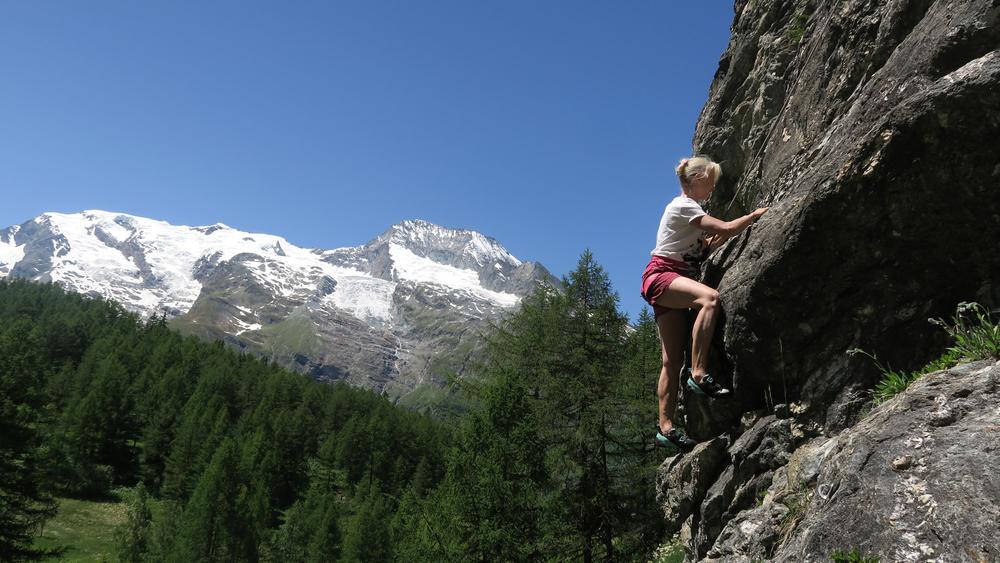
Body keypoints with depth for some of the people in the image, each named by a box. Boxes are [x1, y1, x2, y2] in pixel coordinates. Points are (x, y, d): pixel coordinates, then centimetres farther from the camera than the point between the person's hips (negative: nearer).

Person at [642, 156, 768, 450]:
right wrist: (756, 214, -2)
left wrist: (745, 224, 7)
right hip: (661, 274, -10)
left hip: (676, 279, 10)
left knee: (672, 359, 0)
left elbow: (708, 246, 16)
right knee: (710, 298, -37)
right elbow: (726, 228, -16)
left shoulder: (691, 209, 23)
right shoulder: (682, 205, -7)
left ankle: (665, 427, -1)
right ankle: (698, 375, -38)